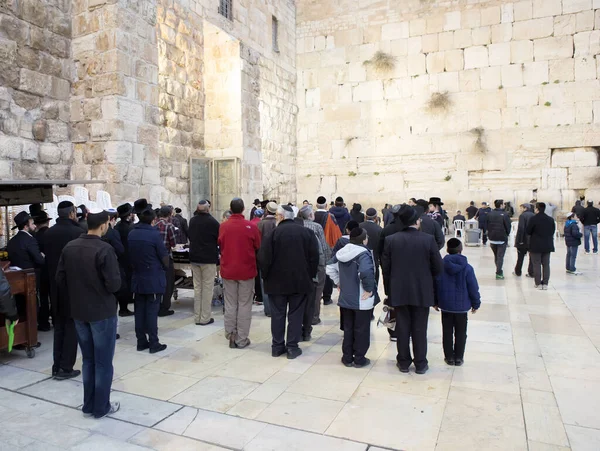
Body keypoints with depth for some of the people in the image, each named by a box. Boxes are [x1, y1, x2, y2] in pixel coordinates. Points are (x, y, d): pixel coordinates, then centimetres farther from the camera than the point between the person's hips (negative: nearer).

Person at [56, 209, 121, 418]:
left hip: (79, 311, 6)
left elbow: (60, 279, 6)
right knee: (103, 362, 7)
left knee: (88, 360, 18)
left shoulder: (69, 247, 0)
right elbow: (114, 284, -22)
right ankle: (101, 407, 18)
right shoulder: (104, 249, -20)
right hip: (102, 312, -6)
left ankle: (88, 405, 27)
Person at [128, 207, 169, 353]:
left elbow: (129, 255, 5)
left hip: (137, 278, 5)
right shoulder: (155, 234, -17)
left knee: (139, 311, 12)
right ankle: (154, 343, 7)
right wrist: (164, 268, 8)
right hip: (154, 279, -5)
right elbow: (164, 256, -12)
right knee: (152, 311, 1)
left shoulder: (131, 234, 0)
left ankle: (141, 341, 19)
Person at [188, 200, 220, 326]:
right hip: (209, 258, -5)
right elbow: (220, 238, -6)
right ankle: (205, 318, 4)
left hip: (194, 258, 5)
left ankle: (197, 317, 15)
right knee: (207, 288, 1)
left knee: (197, 287, 12)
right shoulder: (212, 222, -13)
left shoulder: (192, 221, 5)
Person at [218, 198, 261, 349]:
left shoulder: (223, 226, -4)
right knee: (244, 305, 6)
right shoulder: (251, 226, -12)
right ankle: (241, 339, 10)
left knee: (230, 305, 13)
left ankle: (231, 336, 18)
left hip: (228, 270, 2)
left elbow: (220, 246, 7)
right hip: (246, 270, -2)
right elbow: (258, 247, -3)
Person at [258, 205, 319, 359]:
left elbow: (264, 257, -11)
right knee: (295, 314, 8)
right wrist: (310, 275, 8)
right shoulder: (307, 232, -1)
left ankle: (277, 346, 17)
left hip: (277, 281, -1)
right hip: (300, 281, 2)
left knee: (278, 314, 10)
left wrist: (266, 276, 3)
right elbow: (314, 256, -2)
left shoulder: (274, 233, -10)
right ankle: (292, 347, 10)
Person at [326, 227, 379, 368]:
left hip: (345, 298, 6)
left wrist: (338, 283, 13)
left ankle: (347, 358, 24)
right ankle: (359, 359, 18)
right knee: (361, 330, 8)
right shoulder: (364, 253, -18)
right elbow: (366, 272, -35)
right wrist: (369, 289, -21)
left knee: (348, 329, 16)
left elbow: (330, 268, 9)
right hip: (362, 300, -6)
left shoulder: (341, 252, 4)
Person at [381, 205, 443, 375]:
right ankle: (420, 364, 20)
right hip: (422, 291, -1)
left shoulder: (390, 240, -7)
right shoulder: (428, 239, -10)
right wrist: (429, 281, 13)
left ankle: (403, 362, 22)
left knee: (402, 327, 11)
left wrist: (388, 289, 8)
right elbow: (438, 266, -6)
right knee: (420, 329, 10)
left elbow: (385, 267, -3)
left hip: (398, 291, 1)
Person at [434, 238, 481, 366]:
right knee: (460, 333, 12)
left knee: (447, 332, 12)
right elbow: (473, 288, -7)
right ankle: (458, 357, 18)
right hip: (462, 306, -1)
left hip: (445, 305, 1)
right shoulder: (467, 268, -12)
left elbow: (435, 286, -2)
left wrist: (435, 302, 11)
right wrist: (476, 303, 6)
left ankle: (449, 357, 18)